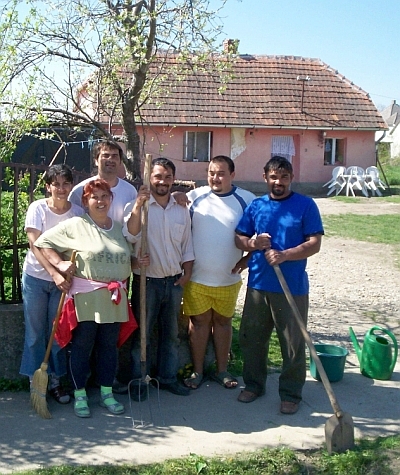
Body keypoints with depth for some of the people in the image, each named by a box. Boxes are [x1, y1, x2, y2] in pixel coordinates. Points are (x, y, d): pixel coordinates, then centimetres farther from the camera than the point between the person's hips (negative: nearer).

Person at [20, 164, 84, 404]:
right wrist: (54, 273, -26)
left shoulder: (78, 212, -5)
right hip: (36, 277, -1)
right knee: (35, 333, 6)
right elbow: (35, 245, -16)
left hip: (63, 280, 1)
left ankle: (55, 380, 22)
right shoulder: (37, 208, -10)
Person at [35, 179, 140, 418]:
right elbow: (44, 242, 0)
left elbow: (127, 261, 22)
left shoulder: (120, 228, 12)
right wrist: (59, 264, -11)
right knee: (82, 346, 4)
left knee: (109, 345, 12)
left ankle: (107, 393, 25)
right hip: (86, 297, -4)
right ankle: (80, 395, 18)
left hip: (115, 298, 5)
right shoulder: (75, 226, -4)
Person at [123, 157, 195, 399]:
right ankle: (138, 381, 18)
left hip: (174, 281, 5)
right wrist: (138, 206, -33)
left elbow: (187, 244, 12)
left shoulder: (182, 209, 7)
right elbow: (130, 236, -24)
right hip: (146, 280, -4)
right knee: (142, 334, 5)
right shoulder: (137, 206, -8)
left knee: (171, 333, 15)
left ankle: (168, 377, 29)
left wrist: (187, 271, 3)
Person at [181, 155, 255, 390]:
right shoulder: (194, 197, -3)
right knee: (199, 322, 9)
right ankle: (197, 371, 22)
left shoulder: (247, 200, -3)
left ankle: (222, 370, 28)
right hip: (196, 276, 0)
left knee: (223, 321, 14)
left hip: (228, 279, 1)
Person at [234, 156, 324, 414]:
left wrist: (284, 255, -22)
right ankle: (254, 383, 32)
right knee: (252, 337, 13)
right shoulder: (255, 206, 7)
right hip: (258, 284, 4)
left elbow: (314, 244, -9)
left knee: (293, 344, 5)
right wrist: (252, 243, -12)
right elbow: (239, 238, 10)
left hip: (292, 287, -4)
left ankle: (291, 393, 20)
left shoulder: (305, 205, -4)